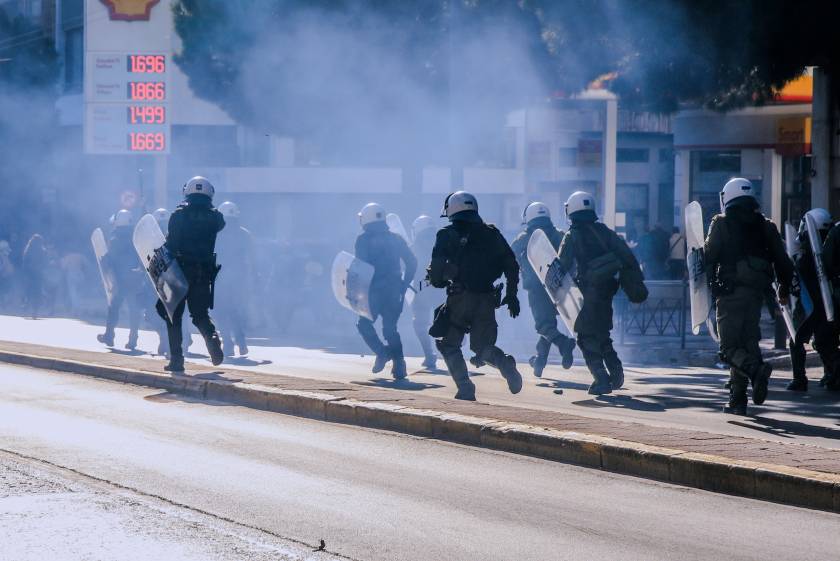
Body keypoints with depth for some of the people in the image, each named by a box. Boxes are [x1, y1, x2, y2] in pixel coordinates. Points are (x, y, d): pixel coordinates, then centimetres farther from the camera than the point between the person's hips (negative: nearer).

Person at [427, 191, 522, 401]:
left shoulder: (448, 235, 0)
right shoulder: (491, 233, 11)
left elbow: (437, 268, -5)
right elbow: (511, 264, 8)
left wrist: (438, 281, 17)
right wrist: (511, 294, 12)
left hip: (460, 298, -4)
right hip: (487, 299, 4)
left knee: (449, 344, 12)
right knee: (482, 346, 16)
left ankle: (465, 389, -3)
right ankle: (506, 364, -15)